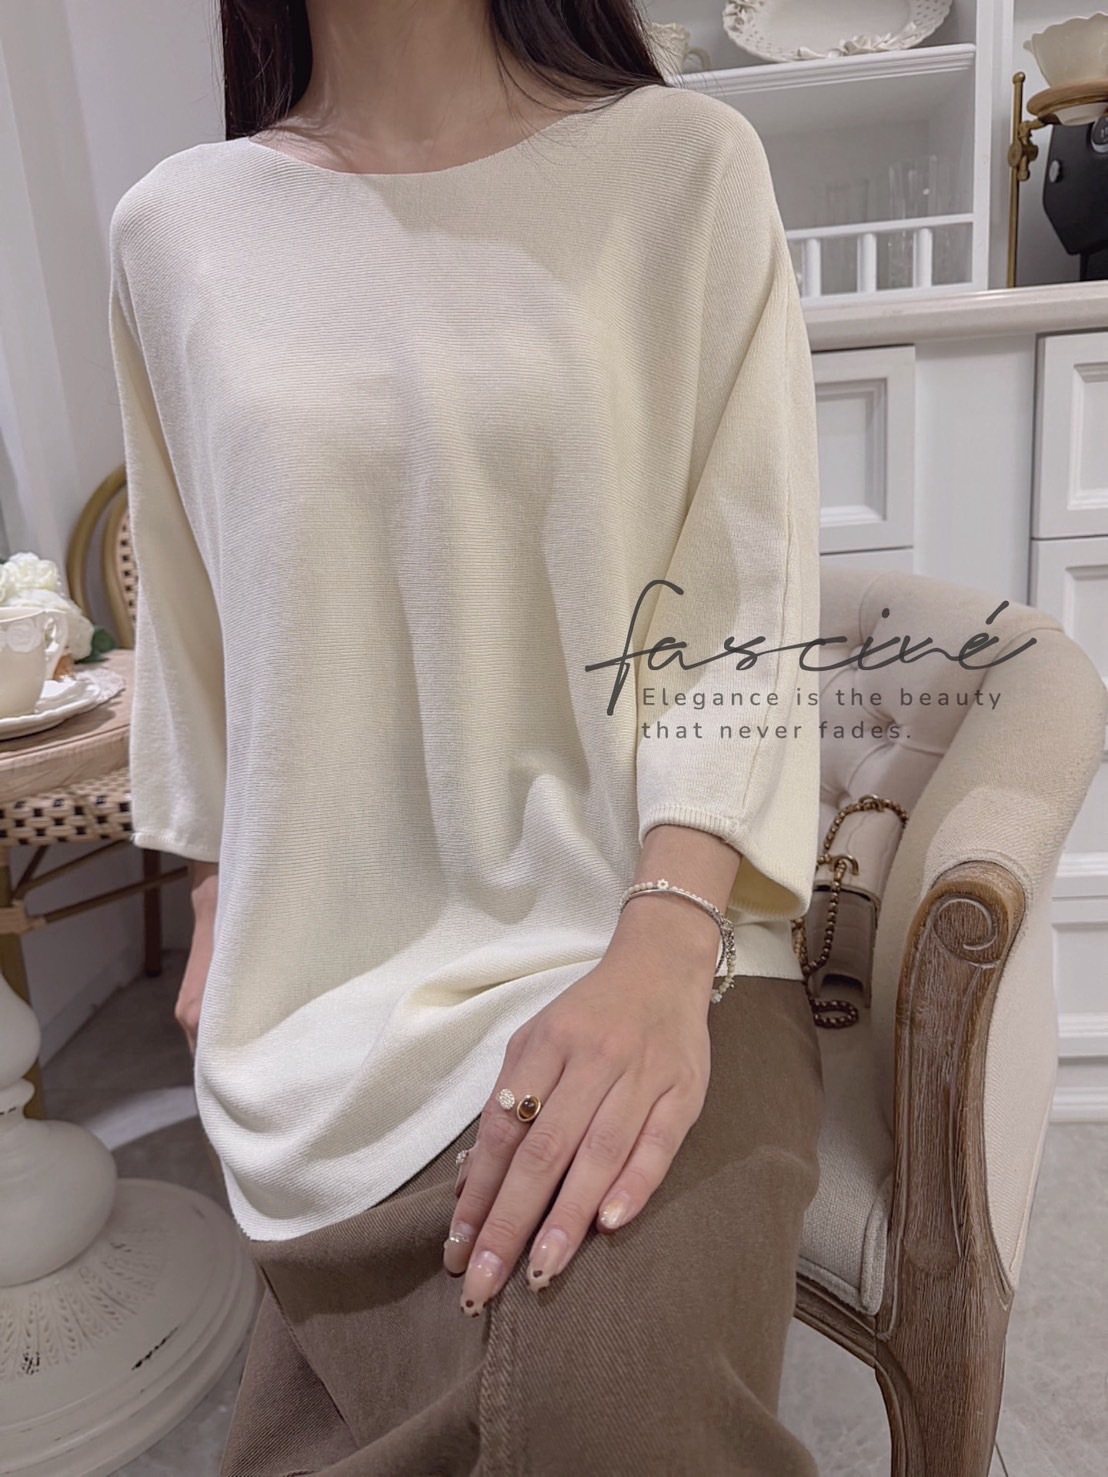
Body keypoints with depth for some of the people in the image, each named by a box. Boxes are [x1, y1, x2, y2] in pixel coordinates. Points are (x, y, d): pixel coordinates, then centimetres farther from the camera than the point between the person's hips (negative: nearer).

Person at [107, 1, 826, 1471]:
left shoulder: (689, 163, 1)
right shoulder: (176, 229, 9)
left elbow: (749, 614, -5)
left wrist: (666, 952, -19)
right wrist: (216, 919, 15)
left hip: (635, 927, -1)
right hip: (336, 962, 2)